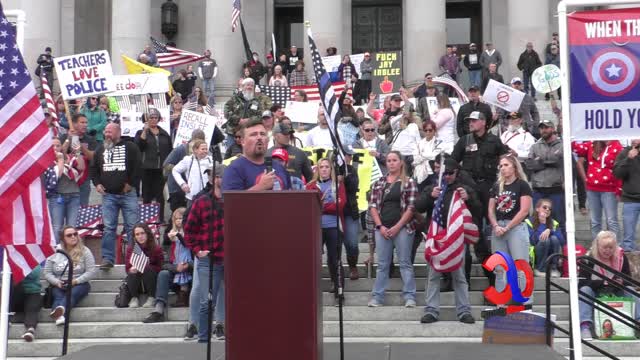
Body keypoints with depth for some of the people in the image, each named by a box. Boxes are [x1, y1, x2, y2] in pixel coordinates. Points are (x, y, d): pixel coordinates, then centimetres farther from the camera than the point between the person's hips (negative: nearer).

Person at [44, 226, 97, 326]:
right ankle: (59, 315, -61)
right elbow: (47, 273, 5)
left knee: (72, 294, -35)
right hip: (58, 285, 2)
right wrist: (57, 282, -14)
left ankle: (60, 309, -66)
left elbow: (91, 272, -3)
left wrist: (75, 281, -15)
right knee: (58, 296, -31)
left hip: (78, 284, -2)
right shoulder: (54, 252, 7)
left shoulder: (84, 251, 3)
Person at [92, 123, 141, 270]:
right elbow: (94, 168, 22)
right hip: (108, 195, 3)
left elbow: (138, 167, -5)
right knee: (108, 228, 0)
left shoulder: (130, 147, 1)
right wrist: (97, 183, 7)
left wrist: (131, 184, -7)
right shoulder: (100, 150, 15)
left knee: (132, 227, -3)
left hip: (127, 193, -3)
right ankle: (107, 259, 4)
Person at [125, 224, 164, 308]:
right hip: (136, 284, 1)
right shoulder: (130, 249, -1)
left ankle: (152, 298, -21)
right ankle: (134, 298, -16)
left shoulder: (156, 249, -6)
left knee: (148, 269, -30)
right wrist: (131, 270, -30)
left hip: (152, 282, -1)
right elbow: (127, 268, -5)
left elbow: (160, 268, -10)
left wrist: (146, 267, -26)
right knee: (133, 271, -28)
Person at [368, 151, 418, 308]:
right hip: (382, 228, 3)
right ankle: (377, 296, 11)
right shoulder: (379, 183, 11)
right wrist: (380, 226, -5)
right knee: (382, 264, 7)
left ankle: (409, 296, 4)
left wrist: (397, 227, -11)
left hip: (402, 228, -3)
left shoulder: (409, 182, 0)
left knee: (405, 263, 0)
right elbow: (372, 206, 8)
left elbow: (411, 207, -6)